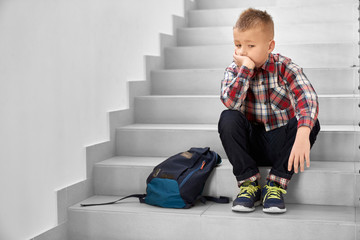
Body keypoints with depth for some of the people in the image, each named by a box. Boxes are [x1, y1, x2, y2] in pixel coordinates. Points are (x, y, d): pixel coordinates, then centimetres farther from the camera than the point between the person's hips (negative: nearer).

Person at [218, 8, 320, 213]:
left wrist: (302, 135, -50)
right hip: (252, 144, 1)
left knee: (310, 121, -28)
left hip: (281, 143, -1)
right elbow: (230, 102, -24)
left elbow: (307, 98, -32)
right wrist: (246, 68, -26)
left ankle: (276, 185, -18)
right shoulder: (235, 70, -4)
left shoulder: (285, 68, -12)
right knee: (228, 118, -25)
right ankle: (249, 183, -16)